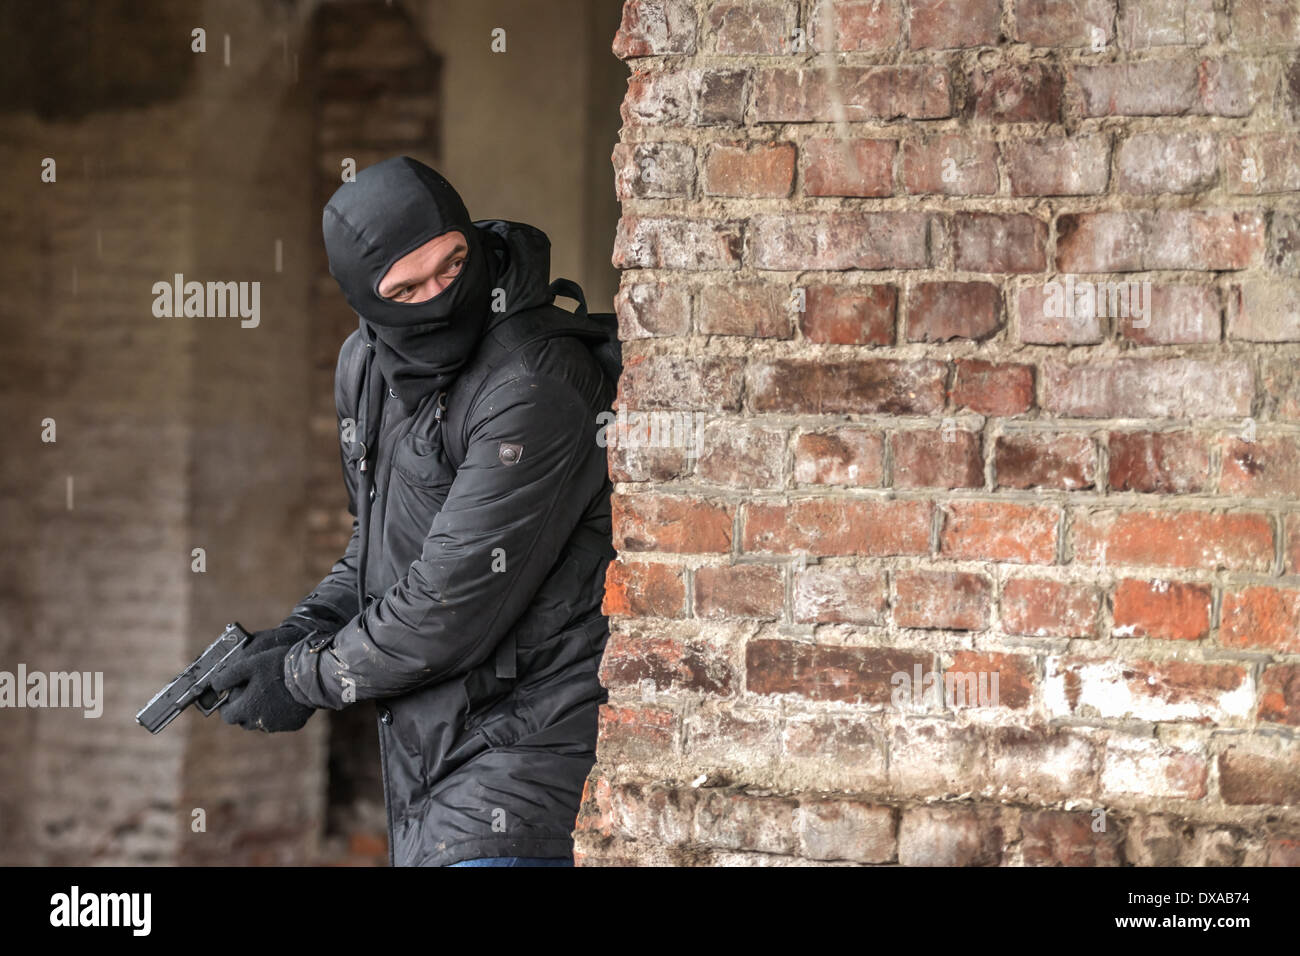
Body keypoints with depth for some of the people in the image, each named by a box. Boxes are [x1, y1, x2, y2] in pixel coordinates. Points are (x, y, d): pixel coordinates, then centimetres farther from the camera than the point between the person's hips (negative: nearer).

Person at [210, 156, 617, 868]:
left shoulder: (536, 388, -21)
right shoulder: (366, 365, 7)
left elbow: (457, 603, -21)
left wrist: (306, 679, -11)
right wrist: (304, 633, 4)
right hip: (424, 745, 9)